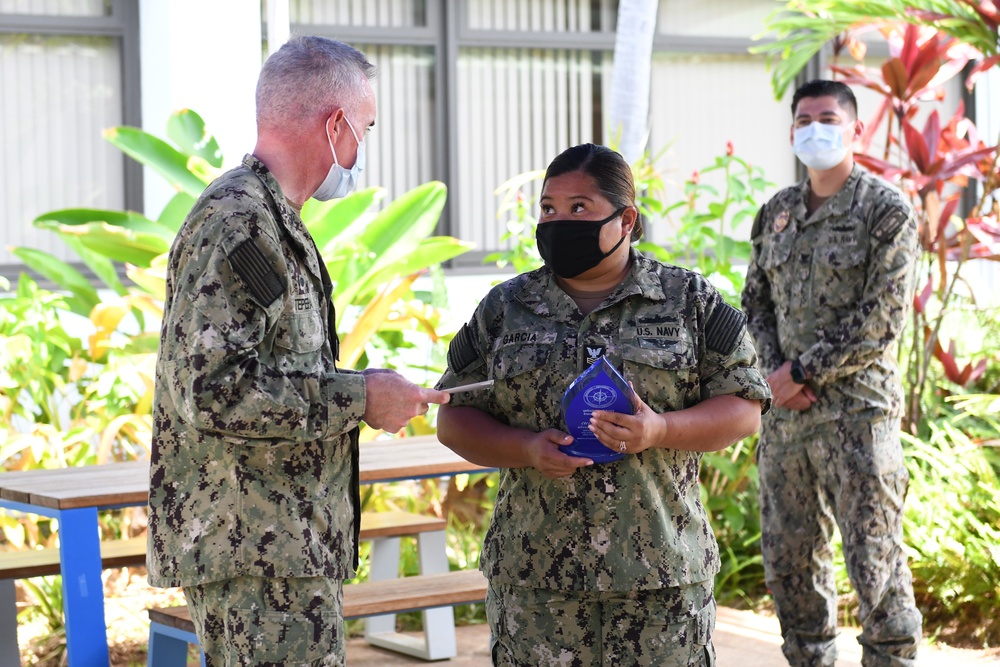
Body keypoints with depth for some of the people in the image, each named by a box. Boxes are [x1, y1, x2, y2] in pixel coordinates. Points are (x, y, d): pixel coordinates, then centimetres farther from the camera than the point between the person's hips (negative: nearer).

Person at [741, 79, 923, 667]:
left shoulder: (887, 211, -5)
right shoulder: (778, 212, 13)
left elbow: (883, 318, -12)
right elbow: (756, 300, 17)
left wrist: (803, 371, -12)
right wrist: (774, 370, -2)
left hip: (857, 410, -6)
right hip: (785, 412, 6)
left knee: (874, 557, -4)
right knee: (789, 557, 11)